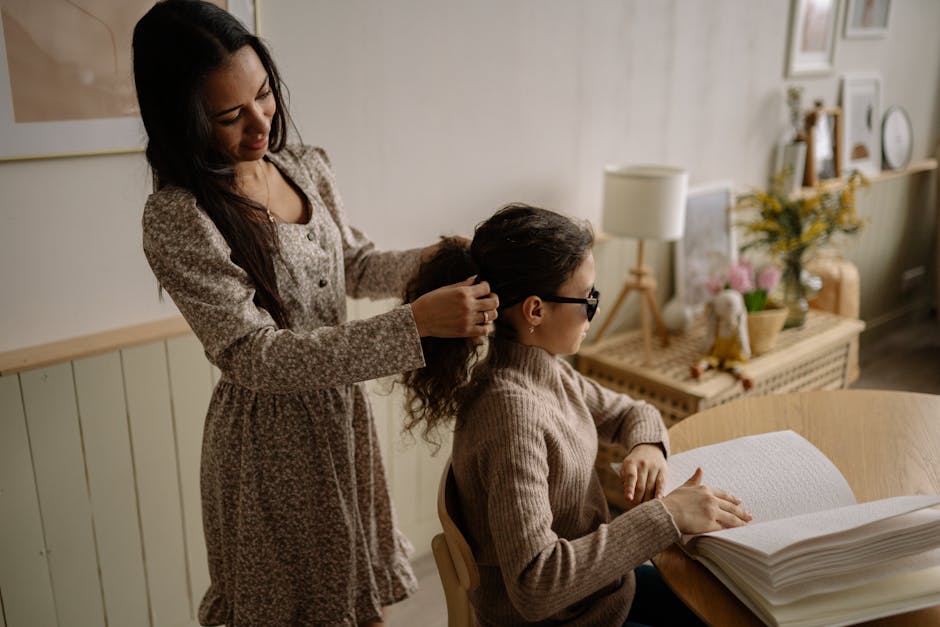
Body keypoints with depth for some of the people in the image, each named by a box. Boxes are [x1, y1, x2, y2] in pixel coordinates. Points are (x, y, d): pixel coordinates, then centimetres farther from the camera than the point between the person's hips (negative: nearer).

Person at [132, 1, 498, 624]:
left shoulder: (306, 166, -2)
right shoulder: (177, 217, -22)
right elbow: (255, 357, -27)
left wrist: (431, 262, -11)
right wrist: (416, 323, -33)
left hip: (345, 409, 6)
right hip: (271, 434, -5)